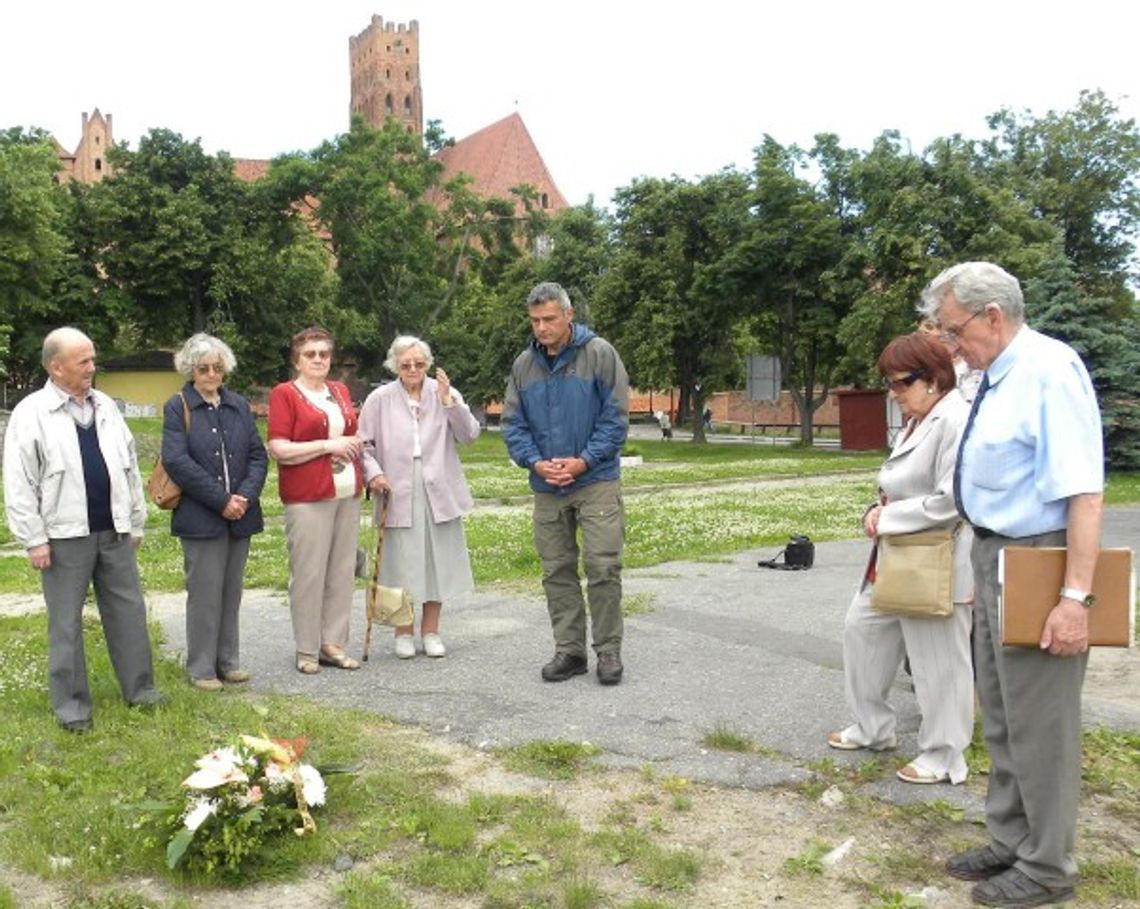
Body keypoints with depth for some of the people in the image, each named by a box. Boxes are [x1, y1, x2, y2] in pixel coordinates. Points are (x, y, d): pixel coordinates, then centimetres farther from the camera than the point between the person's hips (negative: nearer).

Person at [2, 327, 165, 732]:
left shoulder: (105, 407, 10)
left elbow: (129, 467, 14)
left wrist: (136, 522, 13)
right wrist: (34, 539, -10)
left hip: (113, 531, 5)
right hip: (65, 535, -5)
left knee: (128, 610, 10)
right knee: (66, 622, 5)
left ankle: (139, 687, 22)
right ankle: (70, 703, 16)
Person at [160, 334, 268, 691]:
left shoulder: (239, 406, 11)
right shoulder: (178, 407, -2)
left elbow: (258, 455, 8)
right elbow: (176, 461, -12)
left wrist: (246, 496, -9)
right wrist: (221, 500, -15)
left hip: (240, 515, 4)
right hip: (200, 517, -4)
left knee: (231, 592, 11)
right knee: (205, 593, 0)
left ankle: (228, 660, 22)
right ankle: (201, 668, 11)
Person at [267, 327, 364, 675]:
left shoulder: (340, 391, 16)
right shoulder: (284, 394, -2)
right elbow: (279, 450, -11)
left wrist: (354, 444, 11)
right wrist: (328, 445, -13)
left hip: (347, 493, 6)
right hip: (307, 496, -6)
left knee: (342, 571, 7)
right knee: (308, 573, -4)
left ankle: (333, 643, 16)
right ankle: (306, 651, 6)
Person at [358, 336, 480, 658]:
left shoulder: (444, 392, 3)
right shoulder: (380, 399, 1)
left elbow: (469, 435, -6)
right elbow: (364, 443, 4)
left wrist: (450, 402, -17)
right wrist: (373, 473, -11)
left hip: (439, 493, 2)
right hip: (398, 493, -1)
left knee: (438, 560, 8)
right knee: (401, 562, 2)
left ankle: (430, 630, 24)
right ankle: (404, 632, 19)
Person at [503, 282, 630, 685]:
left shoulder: (599, 354, -5)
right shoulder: (523, 364, 7)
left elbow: (615, 416, -7)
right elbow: (513, 423, 9)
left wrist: (584, 461, -14)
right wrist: (535, 462, -7)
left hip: (596, 481, -4)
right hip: (546, 486, 5)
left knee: (603, 567, -6)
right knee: (557, 572, 9)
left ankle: (608, 651, 8)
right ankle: (569, 651, 19)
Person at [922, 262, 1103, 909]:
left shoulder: (1049, 371, -19)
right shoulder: (996, 377, 8)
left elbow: (1083, 492, -24)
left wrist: (1076, 596, -26)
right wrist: (985, 569, 16)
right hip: (995, 557, 10)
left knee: (1038, 720, 4)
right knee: (1002, 715, 19)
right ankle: (1011, 843, 35)